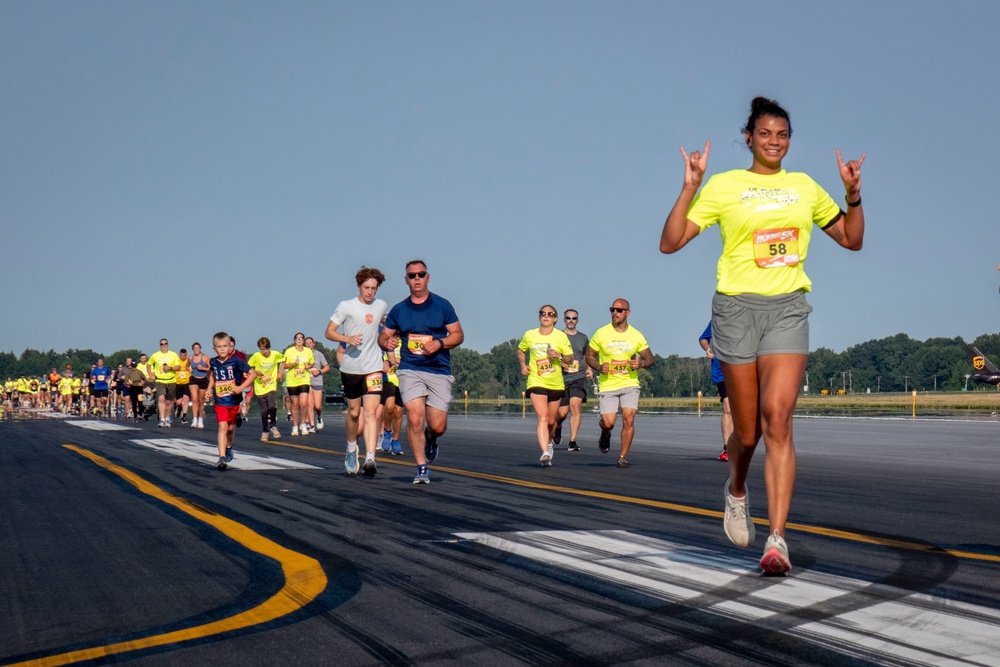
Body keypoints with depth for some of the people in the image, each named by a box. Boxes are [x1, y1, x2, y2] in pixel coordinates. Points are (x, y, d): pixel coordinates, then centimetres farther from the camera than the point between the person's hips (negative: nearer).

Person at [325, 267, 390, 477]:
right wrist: (347, 338, -22)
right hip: (350, 367, -1)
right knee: (354, 411, 11)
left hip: (373, 367, 1)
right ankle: (351, 449, 36)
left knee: (371, 411, -13)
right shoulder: (346, 306, -3)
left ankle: (370, 458, -22)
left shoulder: (382, 306, 8)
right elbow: (329, 331, -5)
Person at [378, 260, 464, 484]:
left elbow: (458, 334, 4)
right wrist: (386, 342, -11)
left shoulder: (442, 305, 4)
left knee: (438, 427, -4)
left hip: (439, 372, 0)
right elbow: (383, 336, 14)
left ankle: (430, 439, 34)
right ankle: (422, 468, -3)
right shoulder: (398, 310, 9)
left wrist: (439, 343, -14)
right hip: (410, 371, 0)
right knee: (414, 418, -16)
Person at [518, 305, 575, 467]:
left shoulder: (561, 337, 0)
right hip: (536, 382, -1)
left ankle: (549, 442, 43)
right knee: (542, 417, -19)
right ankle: (545, 453, -27)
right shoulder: (529, 335, 2)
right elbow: (520, 350, 20)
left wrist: (559, 356, -16)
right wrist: (523, 365, 3)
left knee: (551, 420, 12)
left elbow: (570, 359, 4)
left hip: (556, 384, 2)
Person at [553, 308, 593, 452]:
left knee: (575, 405, -19)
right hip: (561, 378, -1)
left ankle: (572, 441, -16)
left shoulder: (583, 338, 14)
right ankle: (557, 427, 35)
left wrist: (589, 370, 8)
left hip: (579, 377, 1)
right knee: (562, 412, -2)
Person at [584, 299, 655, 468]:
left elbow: (650, 358, 11)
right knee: (608, 423, -9)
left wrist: (641, 363, -12)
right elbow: (589, 355, 7)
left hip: (630, 384, 1)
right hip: (607, 385, -1)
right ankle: (605, 434, 30)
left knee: (628, 419, -13)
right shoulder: (601, 333, 0)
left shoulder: (636, 335, 2)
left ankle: (623, 456, 3)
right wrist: (599, 367, -12)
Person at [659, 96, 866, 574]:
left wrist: (853, 193, 3)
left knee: (777, 416, -17)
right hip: (737, 306, -1)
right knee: (747, 429, 4)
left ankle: (777, 539, -18)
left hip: (788, 309, 1)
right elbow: (670, 242, -5)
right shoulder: (724, 185, 2)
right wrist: (690, 186, -14)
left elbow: (851, 239, 19)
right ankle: (736, 491, 39)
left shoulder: (805, 187, 13)